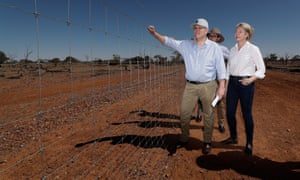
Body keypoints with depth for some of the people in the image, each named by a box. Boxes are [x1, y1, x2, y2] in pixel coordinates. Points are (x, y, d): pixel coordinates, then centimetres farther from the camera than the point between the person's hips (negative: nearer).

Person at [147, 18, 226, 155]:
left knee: (208, 115, 8)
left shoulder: (214, 47, -3)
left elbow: (221, 68, -3)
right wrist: (154, 33, -17)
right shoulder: (186, 45, 4)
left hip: (208, 86, -2)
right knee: (184, 113, 8)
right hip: (190, 86, 3)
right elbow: (168, 41, -1)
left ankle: (207, 142, 24)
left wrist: (221, 87, -10)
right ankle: (184, 139, 27)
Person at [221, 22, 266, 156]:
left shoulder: (253, 49, -6)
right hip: (232, 83, 5)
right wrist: (226, 87, 9)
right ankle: (233, 137, 28)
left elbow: (261, 69, -5)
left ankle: (249, 143, 18)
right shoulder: (232, 50, 9)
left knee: (246, 114, 2)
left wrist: (251, 79, -22)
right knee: (229, 112, 7)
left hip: (246, 84, -5)